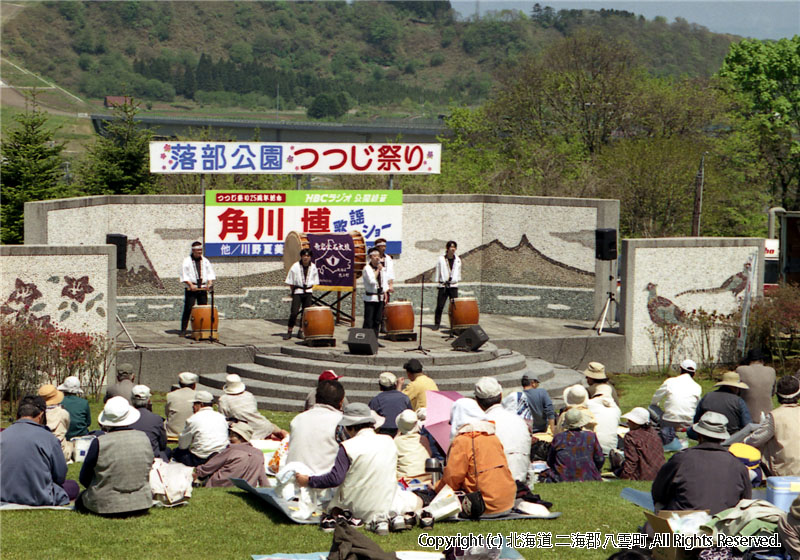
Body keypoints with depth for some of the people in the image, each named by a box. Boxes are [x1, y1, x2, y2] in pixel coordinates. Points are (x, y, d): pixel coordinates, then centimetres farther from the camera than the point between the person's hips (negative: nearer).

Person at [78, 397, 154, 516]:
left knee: (80, 500, 26)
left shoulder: (99, 443, -19)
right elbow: (147, 471, 6)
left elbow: (84, 479, -7)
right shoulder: (144, 438, -8)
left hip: (106, 505, -5)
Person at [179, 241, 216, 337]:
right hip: (191, 289, -4)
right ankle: (183, 330, -4)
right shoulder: (187, 261, 0)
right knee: (188, 309, -7)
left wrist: (209, 283, -6)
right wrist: (191, 285, -19)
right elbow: (184, 275, -7)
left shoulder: (205, 261, 13)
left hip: (203, 288, 4)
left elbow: (210, 273, 12)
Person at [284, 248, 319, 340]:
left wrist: (310, 289, 5)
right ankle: (289, 332, -2)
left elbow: (314, 281, 13)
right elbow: (290, 282, -1)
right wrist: (293, 291, -2)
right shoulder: (295, 267, -7)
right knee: (294, 312, -10)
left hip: (308, 292, 3)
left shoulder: (313, 267, 2)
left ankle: (301, 332, 11)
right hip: (297, 291, -3)